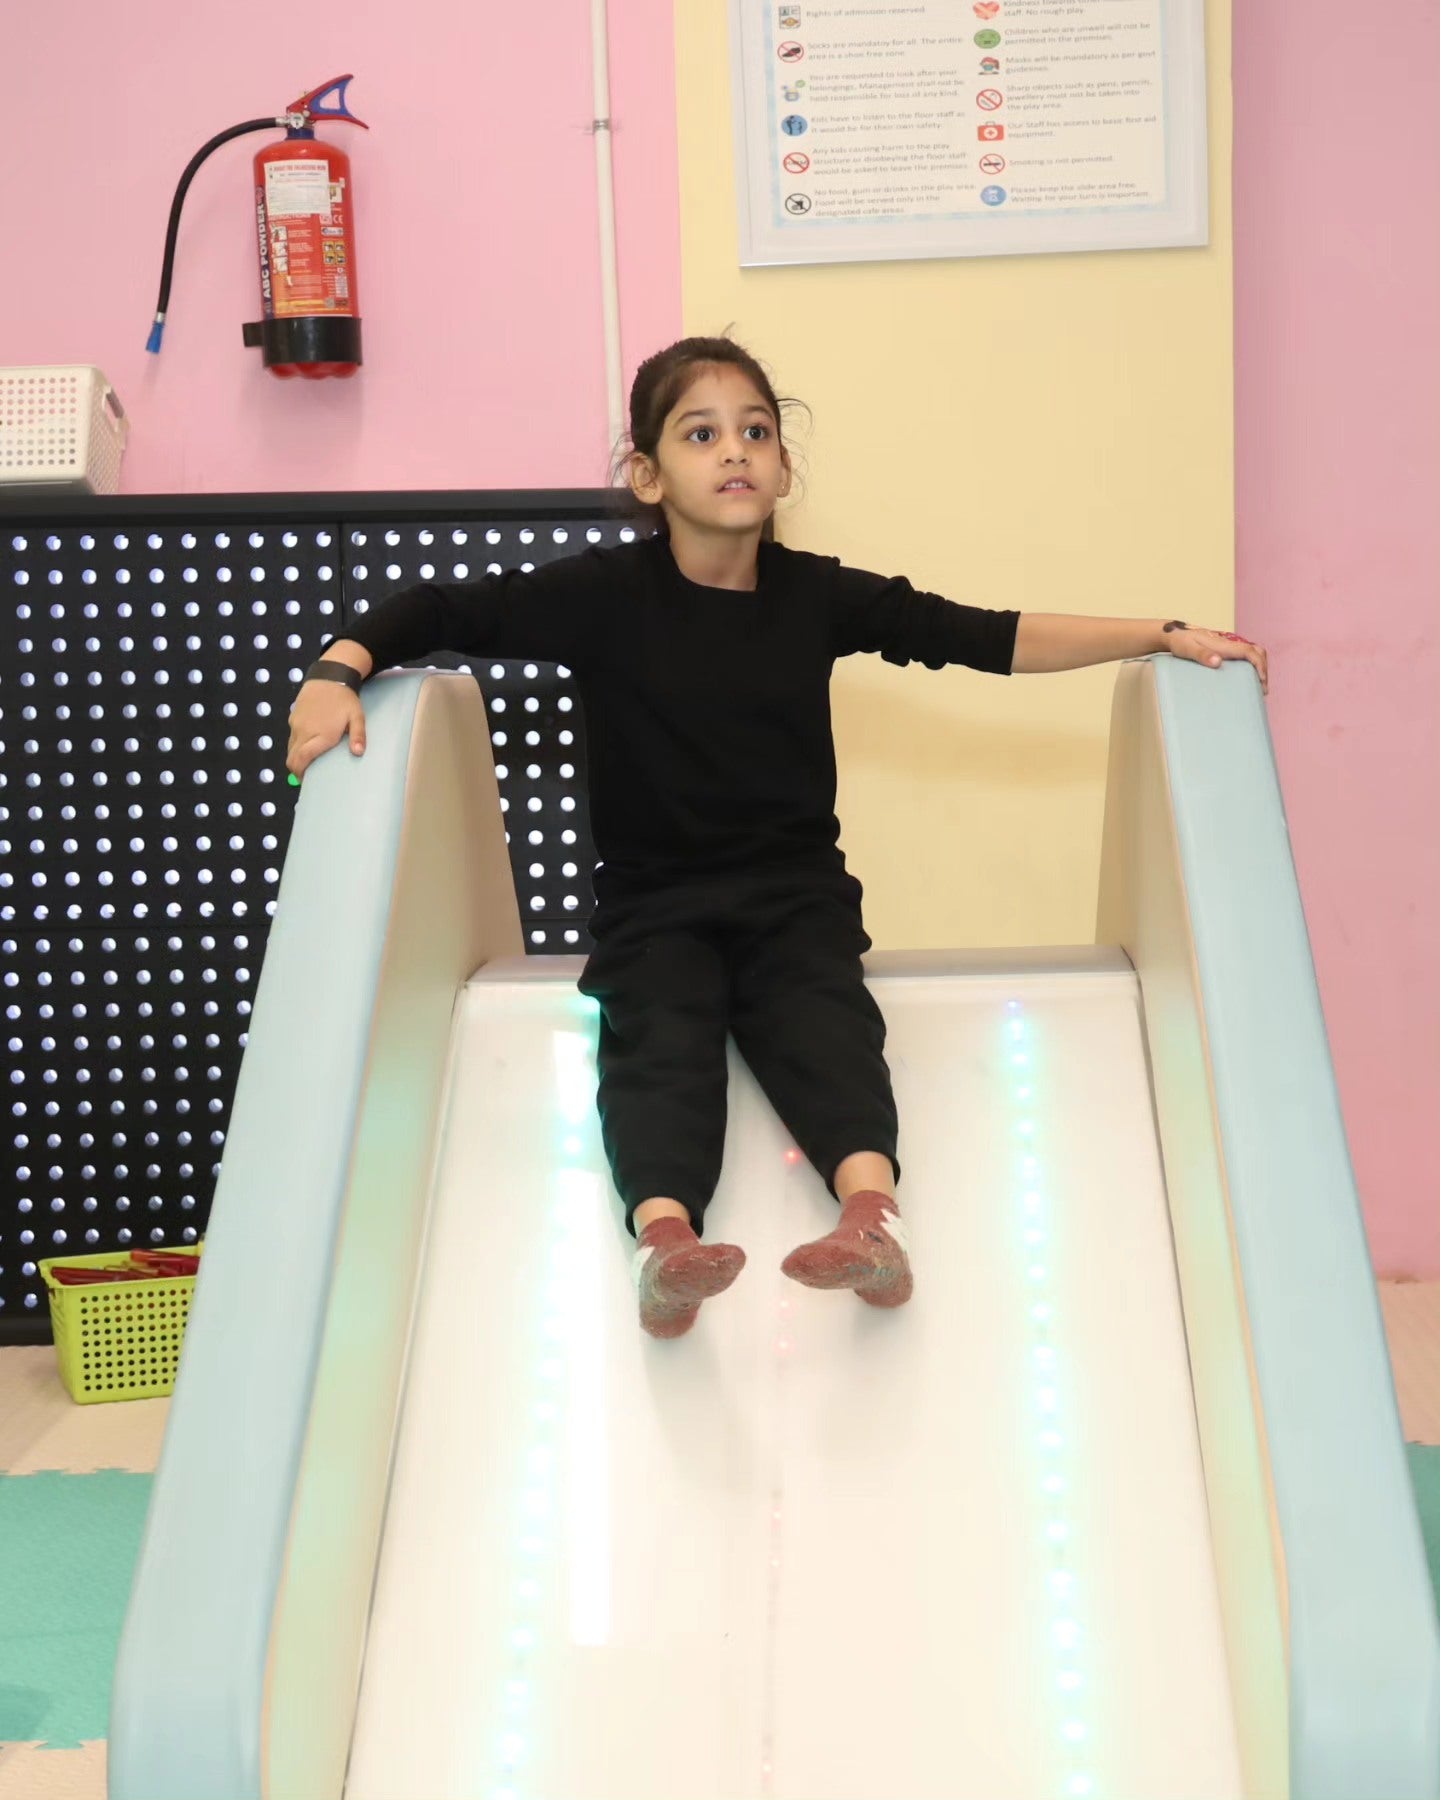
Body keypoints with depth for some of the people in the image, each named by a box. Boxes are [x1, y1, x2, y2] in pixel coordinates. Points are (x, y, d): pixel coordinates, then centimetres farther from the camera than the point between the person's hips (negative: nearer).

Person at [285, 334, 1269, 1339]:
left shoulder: (818, 596, 4)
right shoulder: (605, 595, -1)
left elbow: (988, 639, 3)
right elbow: (443, 613, -4)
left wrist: (1161, 637, -1)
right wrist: (339, 670, -23)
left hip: (796, 893, 1)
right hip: (656, 905, -1)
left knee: (820, 1019, -28)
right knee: (659, 1036, -29)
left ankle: (874, 1212, -52)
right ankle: (664, 1238, -54)